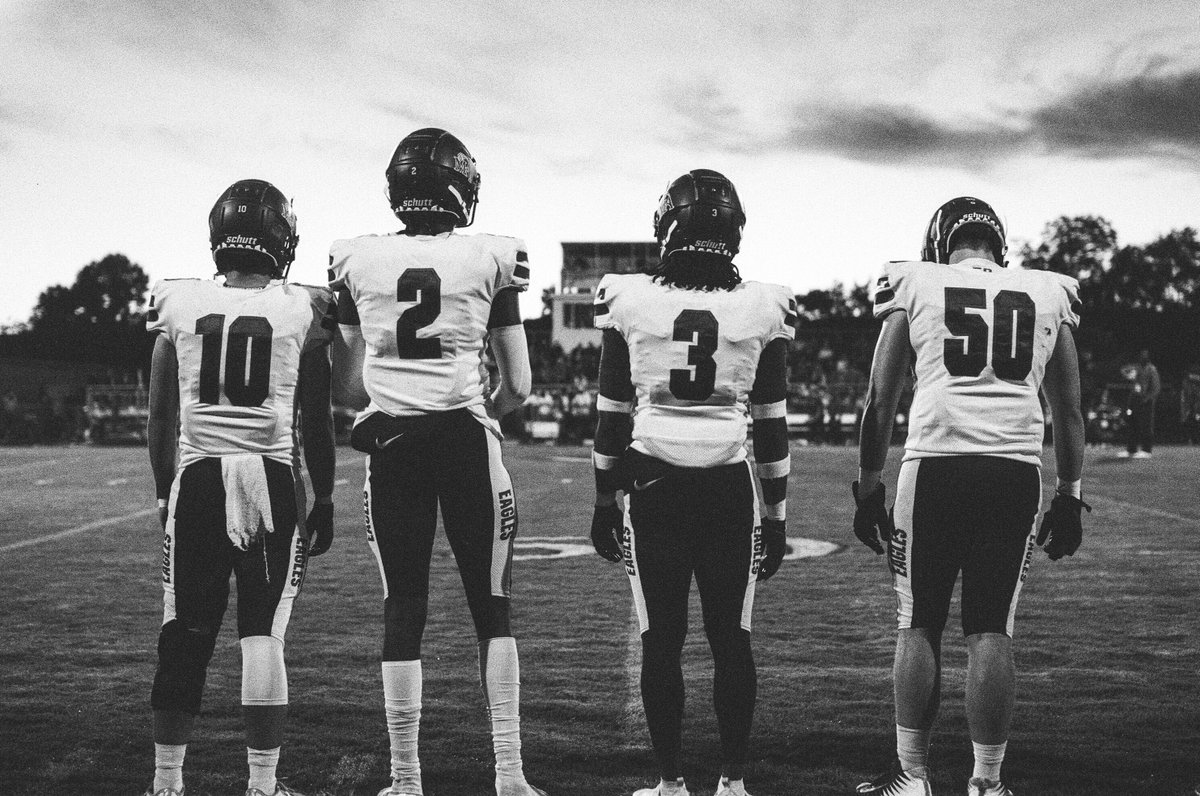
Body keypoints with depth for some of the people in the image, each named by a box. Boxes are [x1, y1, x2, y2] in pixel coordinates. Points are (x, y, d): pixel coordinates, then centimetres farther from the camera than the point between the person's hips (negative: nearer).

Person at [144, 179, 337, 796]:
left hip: (196, 478, 2)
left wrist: (165, 491, 19)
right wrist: (324, 499, 14)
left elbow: (160, 420, 8)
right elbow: (316, 424, 3)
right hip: (273, 479, -1)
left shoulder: (178, 305, 3)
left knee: (184, 638, 8)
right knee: (263, 636, 3)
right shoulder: (304, 311, -1)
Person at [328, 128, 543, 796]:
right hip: (469, 441, -1)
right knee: (493, 608, 9)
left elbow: (348, 388, 7)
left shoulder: (356, 261, 4)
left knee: (403, 609, 8)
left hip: (391, 444, 1)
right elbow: (519, 386, 2)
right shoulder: (492, 259, 0)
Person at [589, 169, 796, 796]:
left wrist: (605, 501, 13)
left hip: (653, 486, 0)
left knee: (661, 640, 6)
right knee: (731, 639, 8)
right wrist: (775, 515, 12)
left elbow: (612, 416, 4)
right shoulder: (762, 308, -1)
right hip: (730, 488, 1)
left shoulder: (629, 302, -2)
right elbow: (771, 427, 4)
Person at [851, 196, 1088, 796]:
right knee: (991, 630, 8)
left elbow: (879, 402, 7)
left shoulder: (915, 287, 9)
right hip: (1018, 470, 2)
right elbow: (1068, 413, 17)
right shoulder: (1049, 295, 15)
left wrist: (868, 488, 13)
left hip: (936, 463, -2)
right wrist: (1068, 497, 23)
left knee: (919, 627, 8)